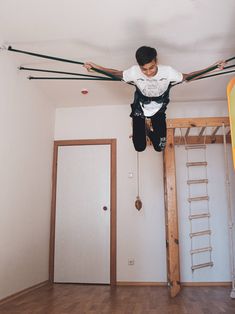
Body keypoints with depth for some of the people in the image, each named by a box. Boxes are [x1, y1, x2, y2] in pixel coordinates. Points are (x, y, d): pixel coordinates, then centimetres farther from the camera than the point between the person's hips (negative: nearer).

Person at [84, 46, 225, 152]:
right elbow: (117, 74, -10)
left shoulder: (167, 71, -29)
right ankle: (143, 128, 34)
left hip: (159, 109, 1)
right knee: (139, 147, 0)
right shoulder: (134, 71, -30)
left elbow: (185, 77, -12)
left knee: (159, 147, 0)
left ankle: (150, 129, 34)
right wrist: (95, 66, -15)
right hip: (140, 108, -1)